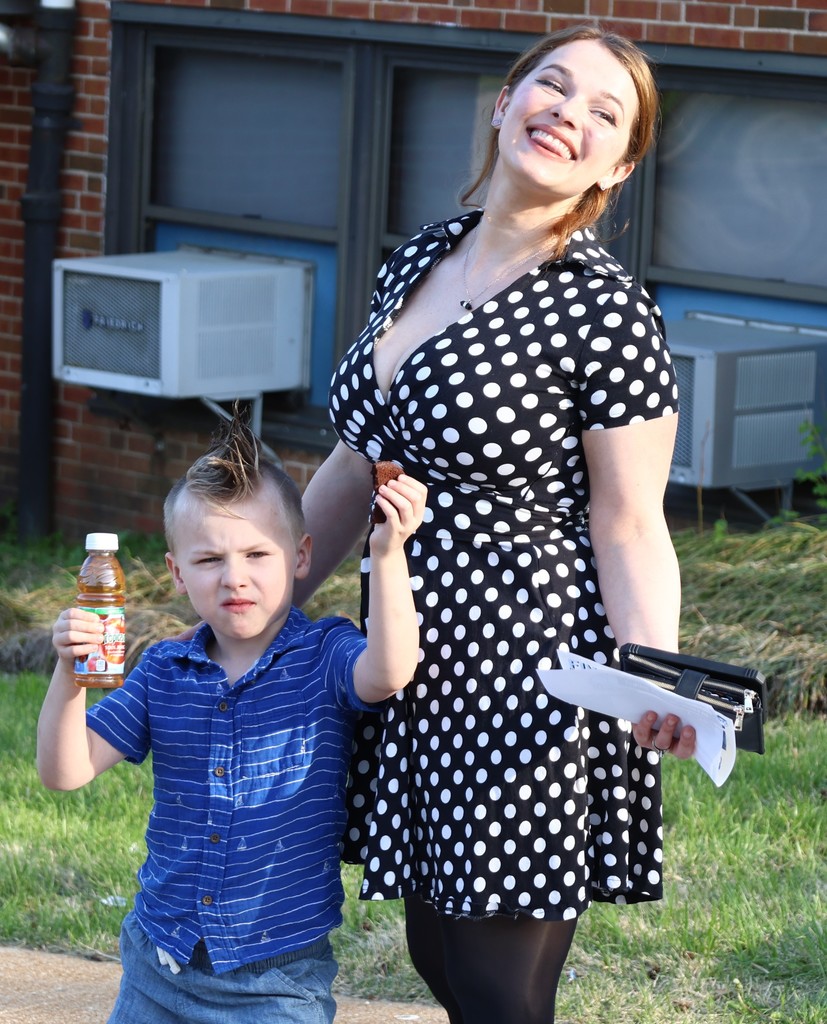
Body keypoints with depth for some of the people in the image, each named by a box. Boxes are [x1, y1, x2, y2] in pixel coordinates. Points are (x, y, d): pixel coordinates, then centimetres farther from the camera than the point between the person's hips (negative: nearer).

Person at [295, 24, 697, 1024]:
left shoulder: (606, 312, -13)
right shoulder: (418, 262, 8)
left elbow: (629, 528, -12)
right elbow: (358, 463, 17)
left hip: (533, 677, -7)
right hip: (423, 660, 8)